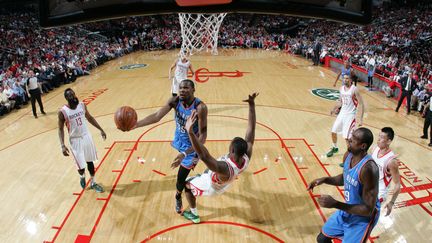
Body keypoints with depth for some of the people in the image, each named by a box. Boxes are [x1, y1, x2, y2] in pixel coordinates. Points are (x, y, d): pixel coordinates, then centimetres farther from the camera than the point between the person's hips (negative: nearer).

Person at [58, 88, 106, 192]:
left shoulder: (82, 105, -5)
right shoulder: (62, 112, -16)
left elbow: (89, 118, 10)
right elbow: (61, 129, -8)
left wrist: (101, 129, 10)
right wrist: (63, 146, -16)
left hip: (87, 136, 4)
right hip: (75, 140, -4)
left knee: (90, 161, 13)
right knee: (81, 165, 0)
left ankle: (93, 183, 30)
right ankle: (82, 177, 36)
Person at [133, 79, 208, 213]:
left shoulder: (200, 107, -33)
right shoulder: (175, 101, -17)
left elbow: (202, 136, -34)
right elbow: (157, 116, -21)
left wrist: (185, 154, -44)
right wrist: (135, 124, -36)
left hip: (191, 146, -6)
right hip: (180, 141, 6)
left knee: (181, 177, 1)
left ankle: (178, 197, 34)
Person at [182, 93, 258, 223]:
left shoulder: (225, 168, -53)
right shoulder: (247, 156, -36)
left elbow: (204, 156, -69)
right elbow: (251, 129, -31)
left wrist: (190, 132, -80)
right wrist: (252, 105, -34)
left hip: (211, 187, -6)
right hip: (224, 184, 6)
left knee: (187, 185, 21)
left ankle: (194, 215, 40)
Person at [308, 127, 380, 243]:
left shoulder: (368, 168, -35)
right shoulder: (348, 155, -9)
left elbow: (368, 210, -30)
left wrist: (335, 204, -36)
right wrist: (324, 180, -5)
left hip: (363, 217, -7)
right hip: (348, 209, 8)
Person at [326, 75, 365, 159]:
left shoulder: (354, 90, -17)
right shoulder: (341, 88, 3)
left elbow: (362, 104, -15)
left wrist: (361, 119, -19)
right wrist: (335, 109, 5)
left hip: (350, 115, -7)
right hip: (342, 113, 7)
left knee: (347, 137, -11)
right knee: (333, 132, 12)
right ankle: (335, 148, 37)